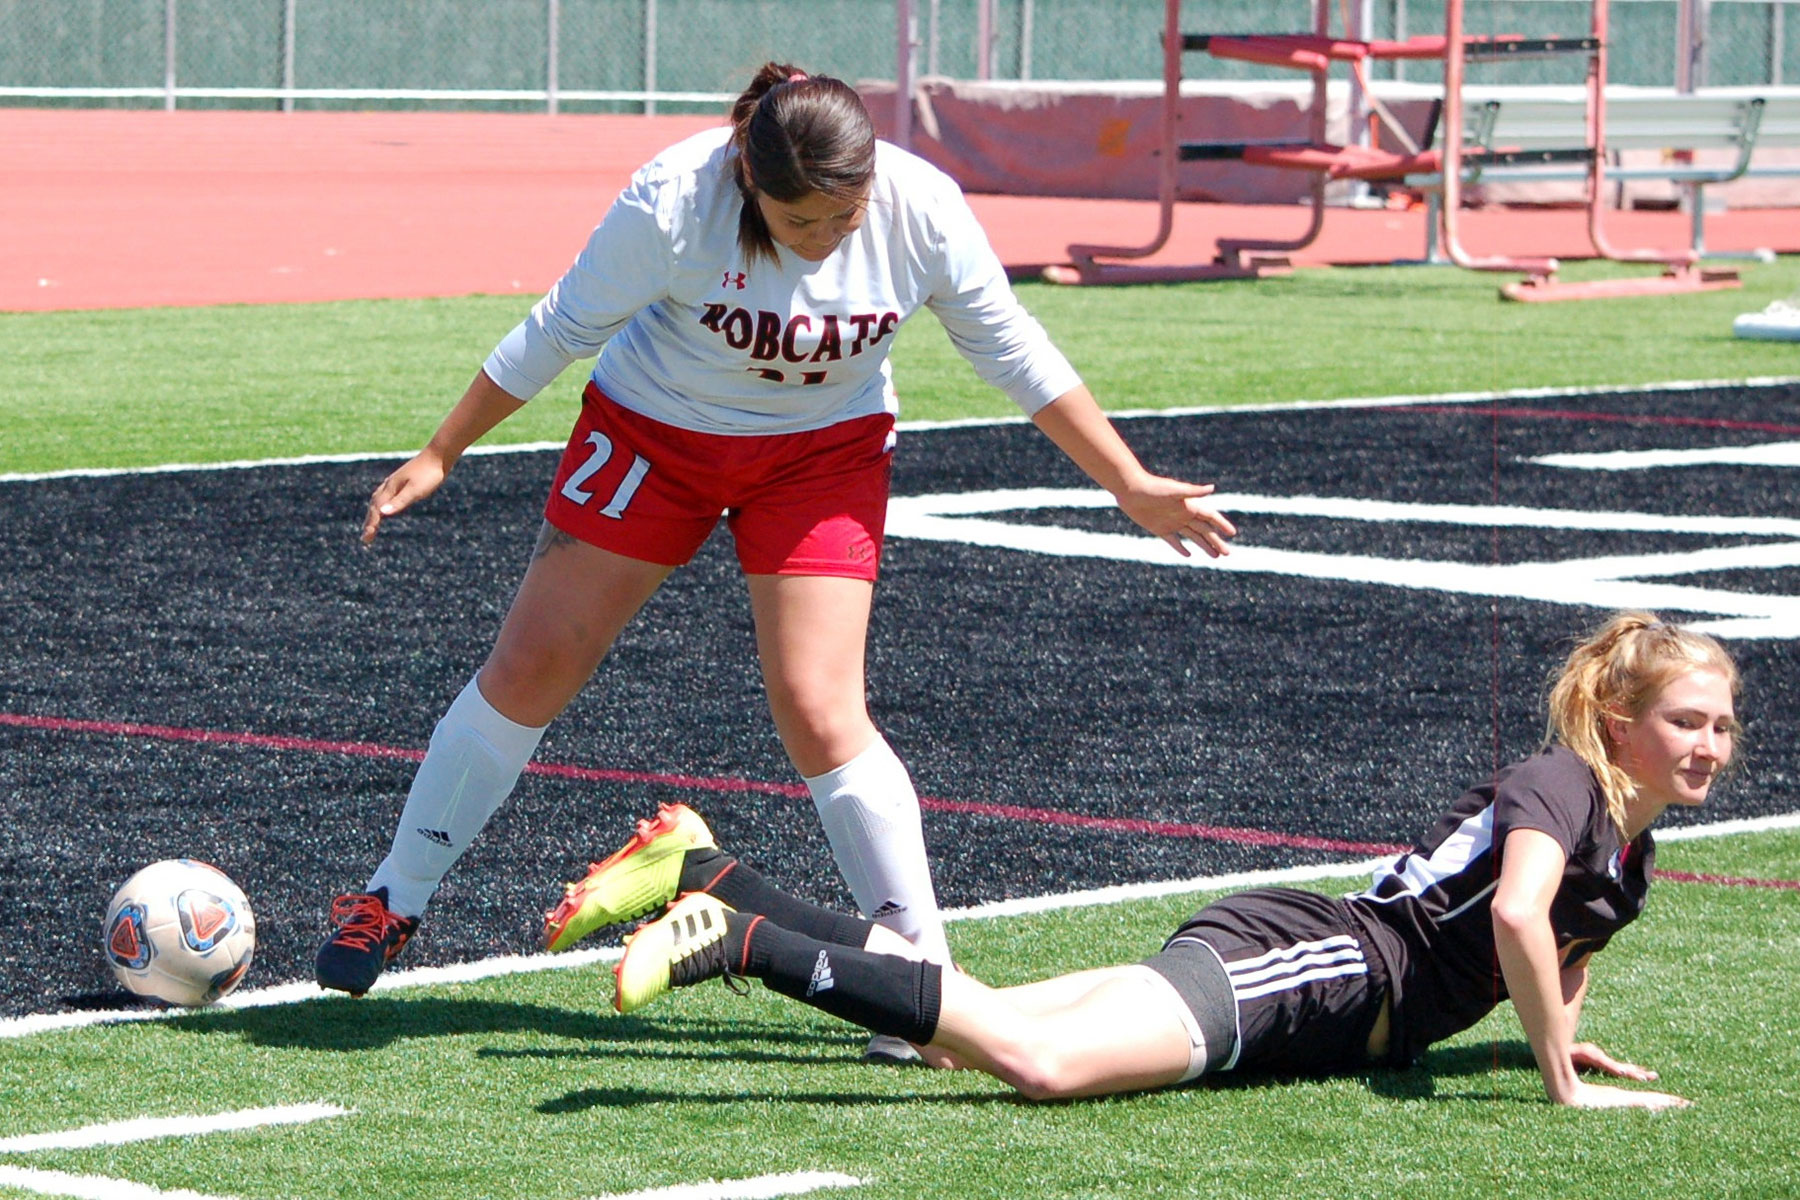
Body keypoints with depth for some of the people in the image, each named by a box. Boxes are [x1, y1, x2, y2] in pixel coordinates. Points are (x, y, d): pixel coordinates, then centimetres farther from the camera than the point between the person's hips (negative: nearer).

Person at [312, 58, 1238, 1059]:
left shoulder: (921, 210, -24)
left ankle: (924, 967, -5)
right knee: (532, 667, 1)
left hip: (826, 451, 0)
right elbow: (561, 330, -15)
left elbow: (1014, 353, -8)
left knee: (820, 713, -14)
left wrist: (1132, 485, -5)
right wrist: (442, 454, -7)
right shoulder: (674, 202, -29)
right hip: (656, 430, 0)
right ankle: (396, 900, 18)